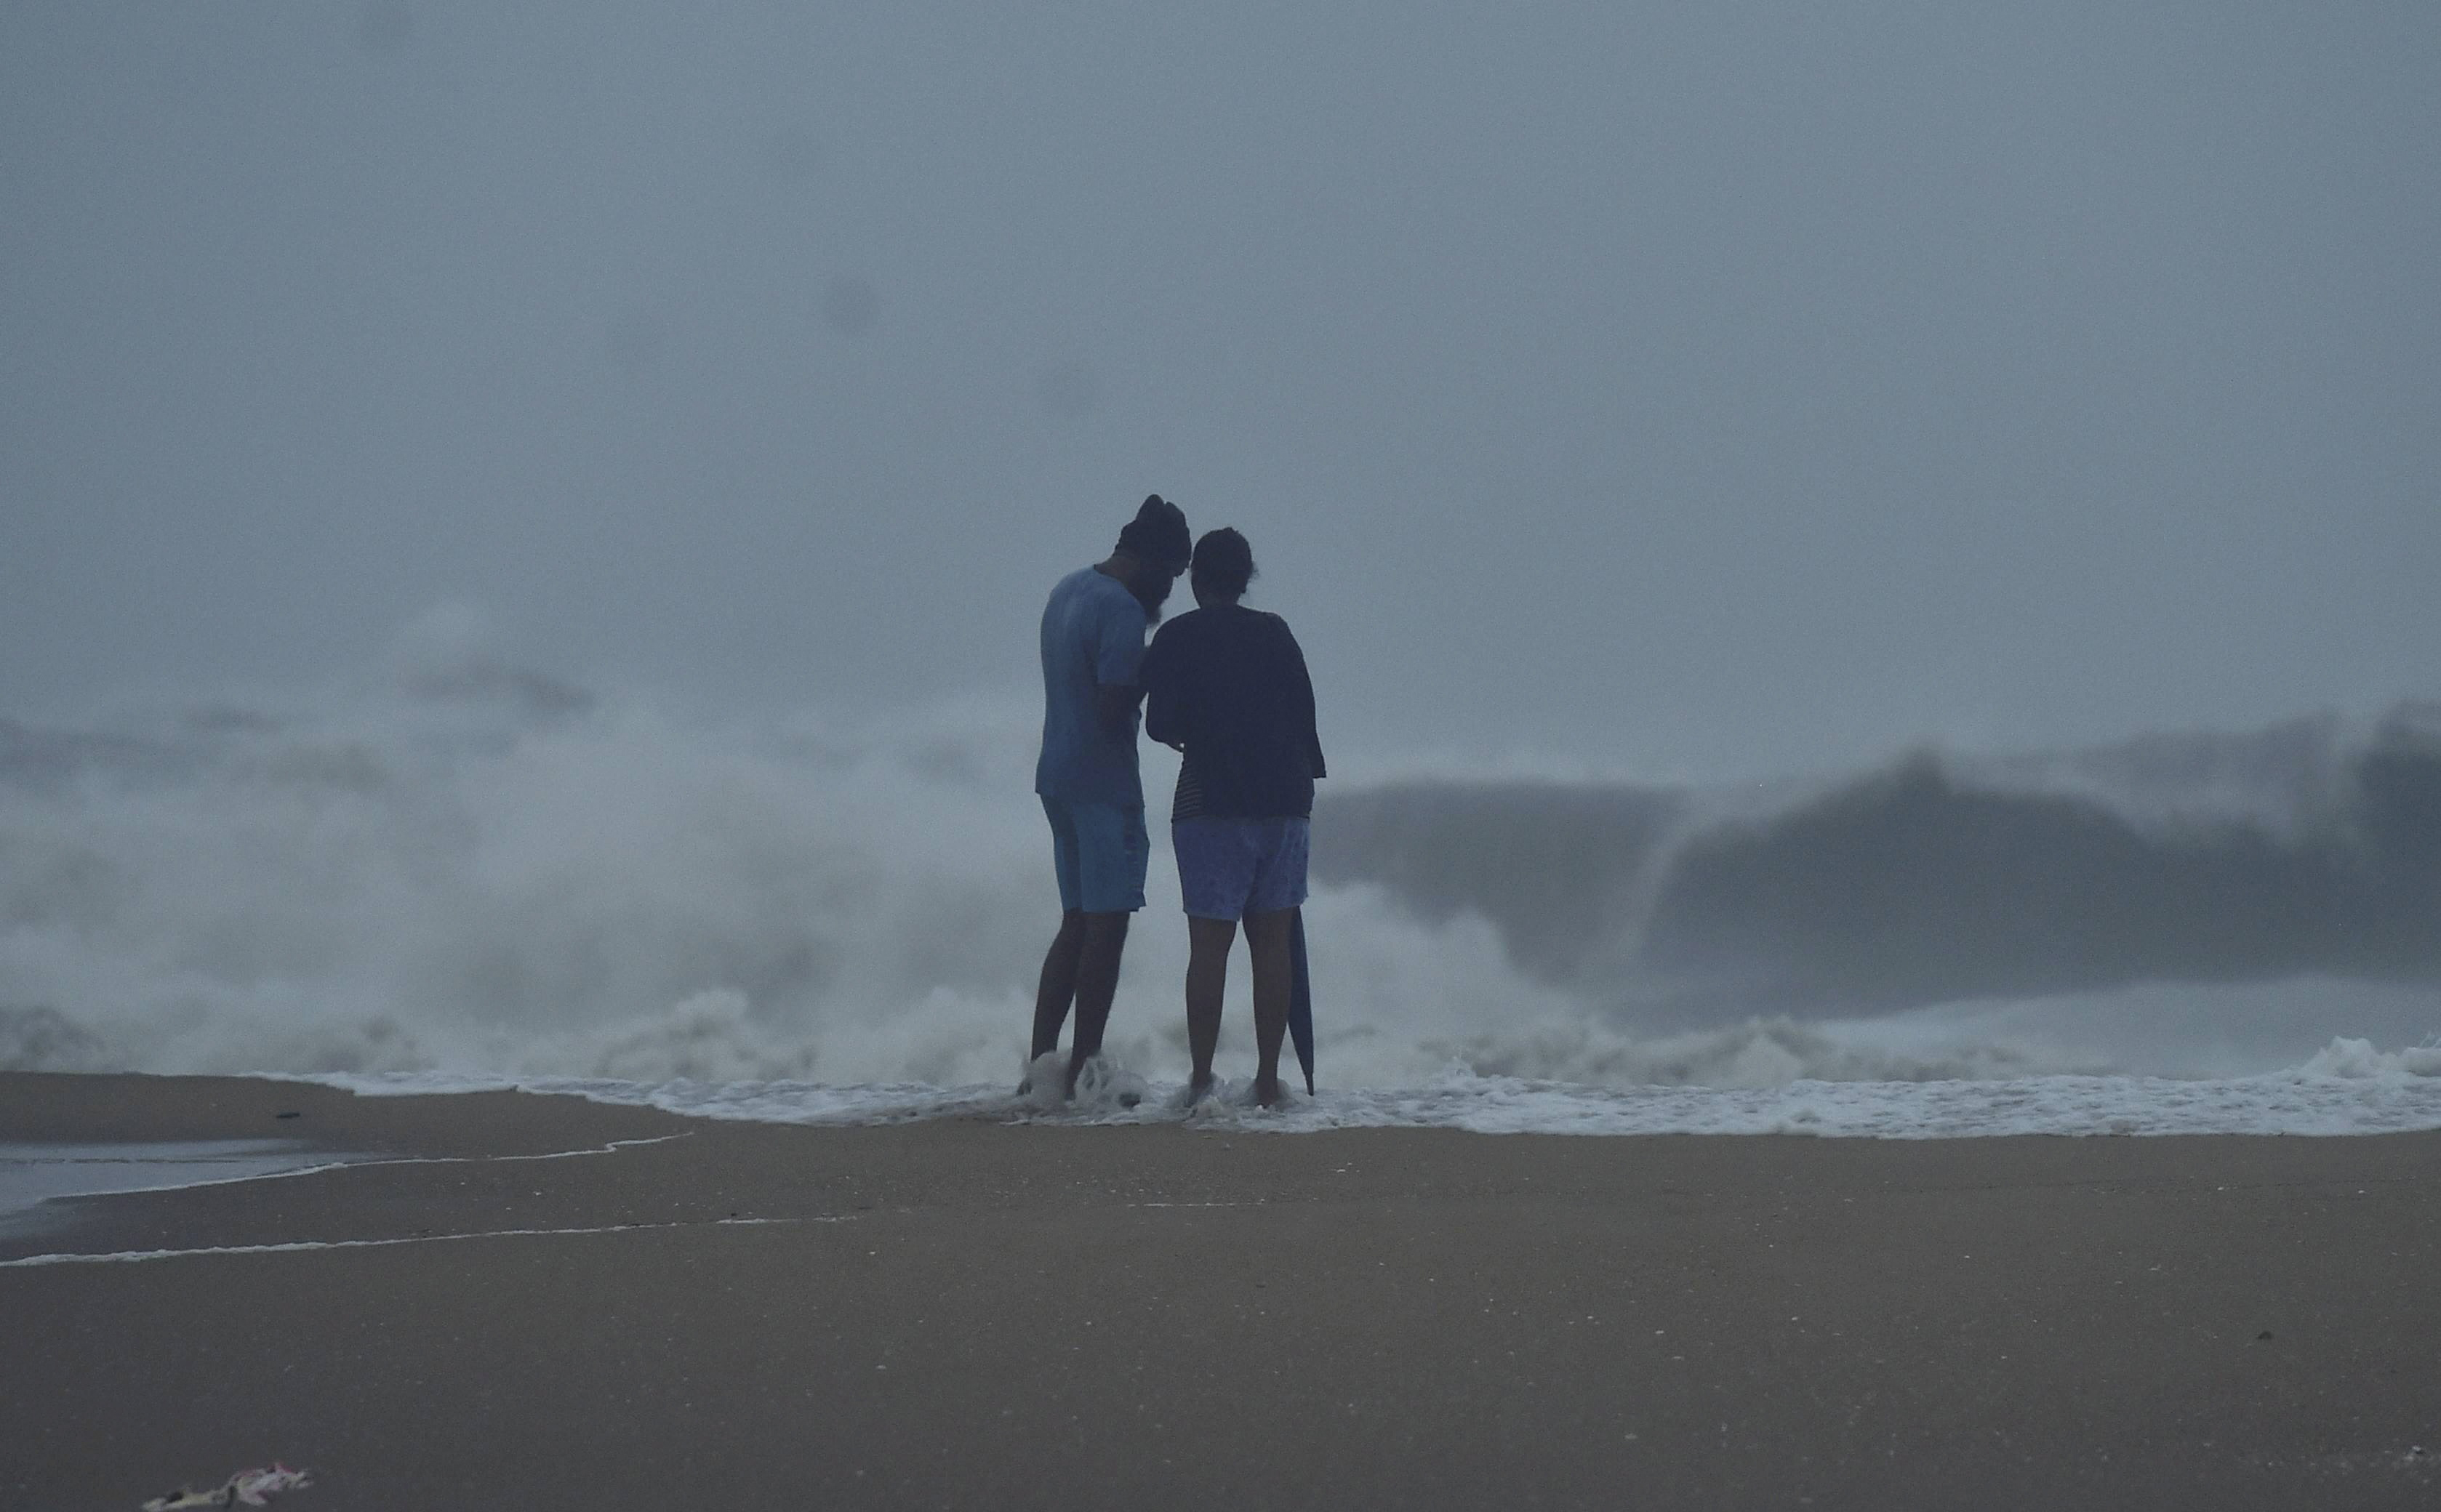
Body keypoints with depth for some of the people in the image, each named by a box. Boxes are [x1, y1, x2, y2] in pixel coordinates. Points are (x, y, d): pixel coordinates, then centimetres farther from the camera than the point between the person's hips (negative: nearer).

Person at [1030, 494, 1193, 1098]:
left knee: (1076, 922, 14)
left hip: (1058, 776, 9)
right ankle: (1084, 1071, -2)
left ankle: (1040, 1063, 11)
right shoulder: (1122, 610, -17)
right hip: (1104, 783, -9)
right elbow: (1114, 709, -22)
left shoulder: (1069, 589, 12)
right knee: (1106, 925, -3)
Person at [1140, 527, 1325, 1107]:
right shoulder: (1275, 633, 9)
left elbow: (1160, 723, -7)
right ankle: (1268, 1078, 6)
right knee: (1272, 945, 6)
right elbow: (1304, 716, 9)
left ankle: (1202, 1078, -6)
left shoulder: (1179, 638, -2)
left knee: (1209, 945, -3)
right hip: (1285, 800, 3)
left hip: (1212, 803, -3)